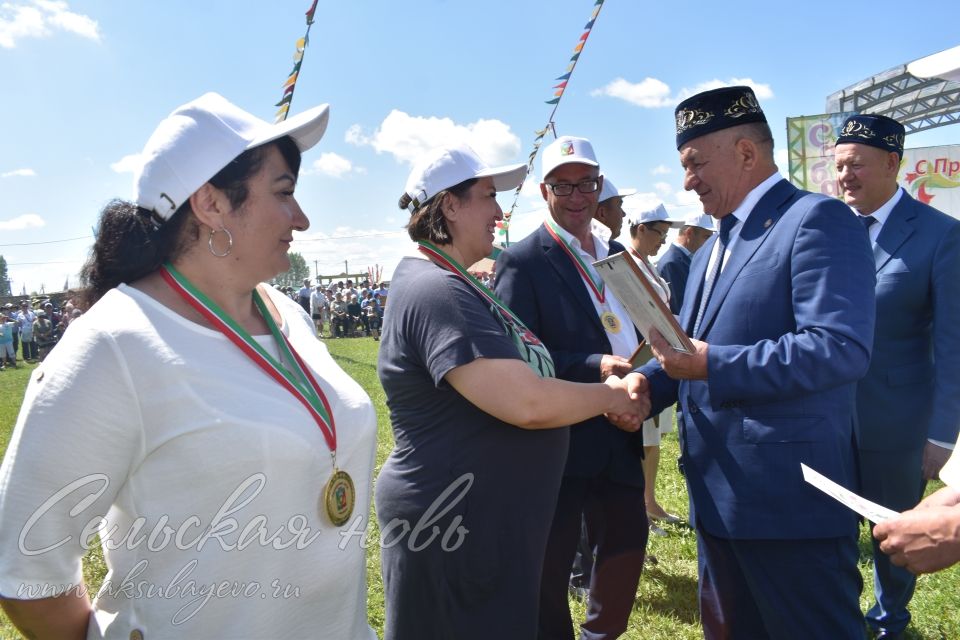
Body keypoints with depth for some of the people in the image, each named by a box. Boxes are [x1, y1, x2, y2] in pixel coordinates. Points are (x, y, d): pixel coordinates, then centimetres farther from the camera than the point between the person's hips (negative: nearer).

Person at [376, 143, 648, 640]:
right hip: (452, 530, -10)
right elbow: (526, 403, -29)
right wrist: (613, 396, -12)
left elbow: (517, 379, 15)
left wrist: (605, 390, 3)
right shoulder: (437, 292, -22)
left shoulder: (450, 284, 11)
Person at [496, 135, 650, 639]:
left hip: (621, 436, 7)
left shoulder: (617, 255, 11)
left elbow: (633, 332, 16)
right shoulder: (522, 262, -11)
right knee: (550, 565, 8)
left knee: (627, 543, 19)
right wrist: (595, 368, -26)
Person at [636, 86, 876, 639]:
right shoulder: (712, 249, 16)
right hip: (719, 498, 9)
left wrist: (713, 365, -23)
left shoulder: (818, 219, -12)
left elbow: (842, 348, -24)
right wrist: (644, 384, -2)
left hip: (790, 501, -9)